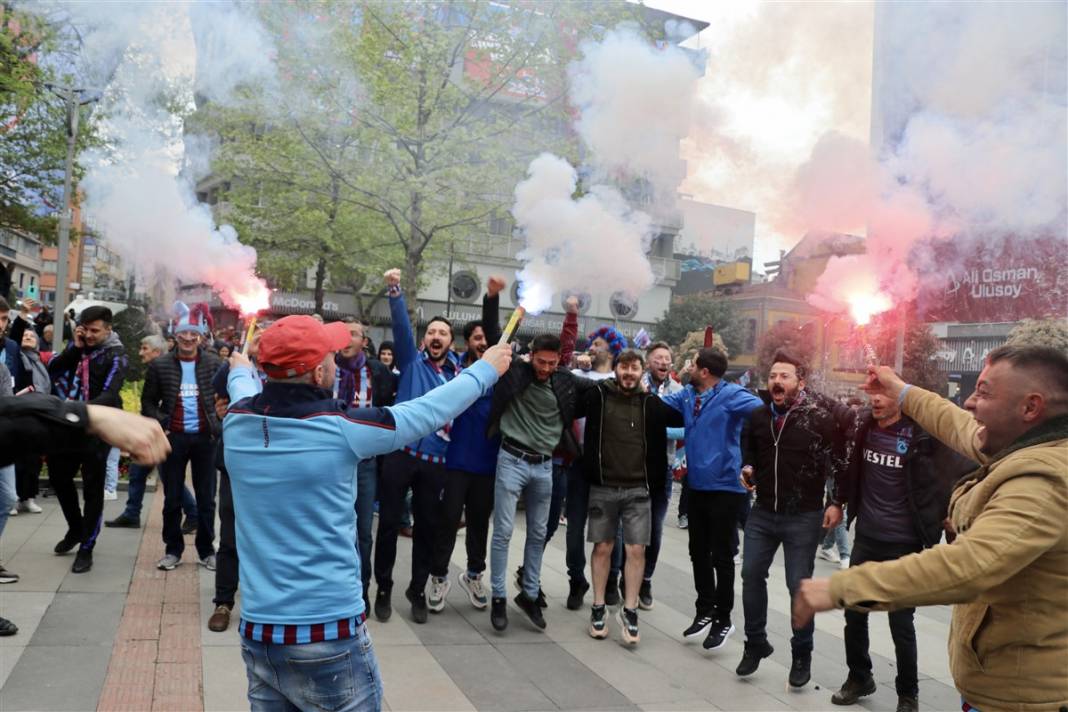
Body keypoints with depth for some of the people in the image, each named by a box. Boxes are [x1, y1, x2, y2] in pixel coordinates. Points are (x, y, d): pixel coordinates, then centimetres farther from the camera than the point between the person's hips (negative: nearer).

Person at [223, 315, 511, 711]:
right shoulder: (340, 429, -16)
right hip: (330, 632, -5)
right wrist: (486, 370, 12)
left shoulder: (236, 423, -2)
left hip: (257, 632, 5)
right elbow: (429, 412, -3)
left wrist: (240, 370, 46)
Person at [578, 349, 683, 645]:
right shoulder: (597, 395, -2)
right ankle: (598, 608, 22)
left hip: (638, 489, 1)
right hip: (603, 487, -1)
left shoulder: (652, 402, 2)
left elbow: (683, 418, 12)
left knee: (636, 550, 1)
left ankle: (629, 610, 15)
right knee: (603, 547, 8)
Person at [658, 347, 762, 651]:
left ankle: (723, 619, 23)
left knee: (720, 556, 6)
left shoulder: (731, 395, -17)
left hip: (724, 487, -7)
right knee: (698, 552, 17)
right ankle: (705, 610, 34)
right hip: (697, 486, 7)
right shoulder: (687, 394, 5)